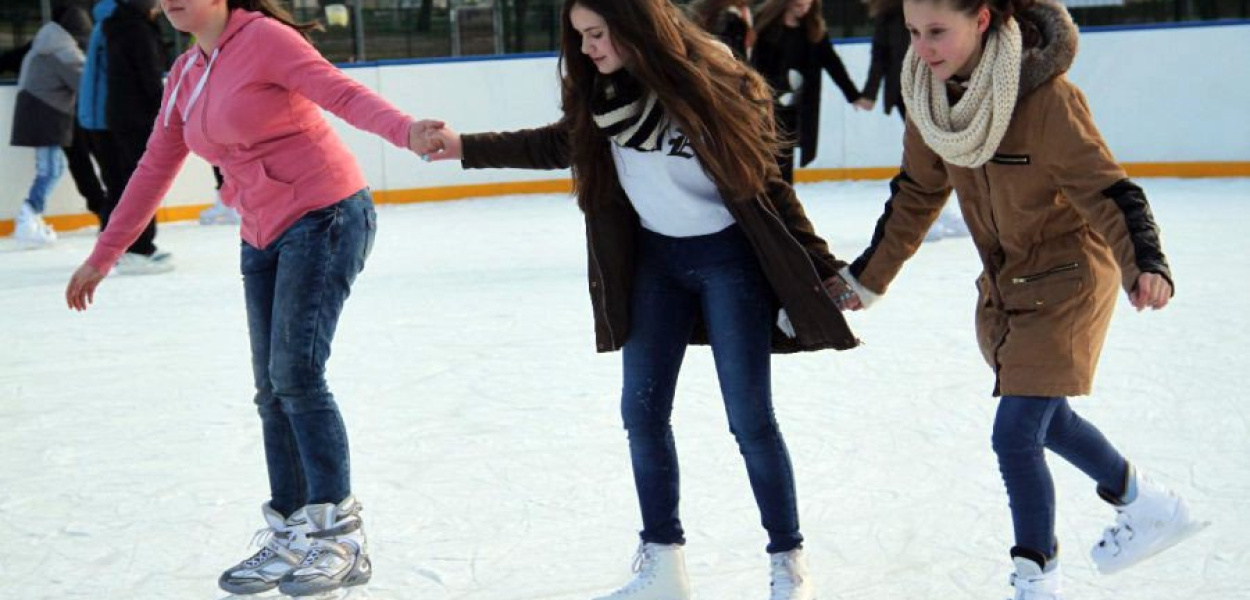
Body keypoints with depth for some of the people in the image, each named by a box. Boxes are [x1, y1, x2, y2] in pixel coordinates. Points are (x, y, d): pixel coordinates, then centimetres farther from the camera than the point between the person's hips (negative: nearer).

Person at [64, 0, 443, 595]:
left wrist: (406, 130, -41)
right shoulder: (185, 76, 13)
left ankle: (340, 536, -3)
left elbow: (341, 92, -22)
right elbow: (154, 170, 19)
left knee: (296, 372, -13)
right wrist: (100, 258, 21)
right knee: (272, 388, 6)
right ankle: (290, 539, 15)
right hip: (264, 235, 8)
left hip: (324, 216, -8)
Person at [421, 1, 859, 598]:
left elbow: (764, 182, -13)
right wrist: (465, 147, 6)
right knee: (642, 410, 6)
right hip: (654, 259, 6)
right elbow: (558, 145, 12)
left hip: (728, 258, -5)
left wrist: (821, 265, -11)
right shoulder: (600, 91, -6)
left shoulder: (709, 79, -20)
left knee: (750, 418, -2)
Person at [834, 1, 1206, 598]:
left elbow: (1105, 191, -28)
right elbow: (917, 194, 5)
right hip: (1005, 282, 7)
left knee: (1016, 434, -11)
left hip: (1067, 280, -7)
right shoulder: (933, 94, -7)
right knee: (1044, 418, 21)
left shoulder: (1047, 97, -28)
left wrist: (1144, 264, -45)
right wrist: (868, 277, 11)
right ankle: (1147, 504, 45)